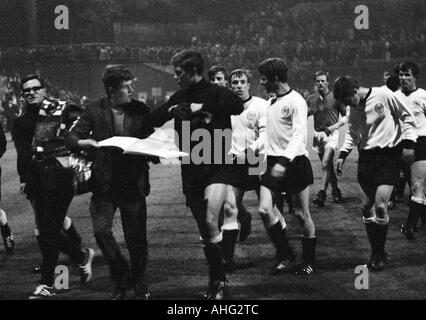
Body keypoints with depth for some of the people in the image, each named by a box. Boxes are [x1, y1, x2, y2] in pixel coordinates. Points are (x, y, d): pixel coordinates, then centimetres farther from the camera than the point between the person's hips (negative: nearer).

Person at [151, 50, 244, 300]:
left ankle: (219, 282, -9)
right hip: (191, 170, 6)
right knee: (205, 231, 9)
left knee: (210, 221, -21)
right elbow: (154, 120, 15)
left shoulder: (217, 94, -5)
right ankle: (217, 282, 19)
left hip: (217, 166, -6)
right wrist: (171, 110, -6)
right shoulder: (180, 98, 12)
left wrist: (200, 108, -23)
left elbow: (238, 106, -25)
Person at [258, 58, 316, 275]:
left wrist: (284, 162, -31)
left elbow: (300, 135, -21)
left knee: (302, 214, 2)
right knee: (264, 210, -8)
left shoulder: (296, 102, -12)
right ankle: (285, 256, 4)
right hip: (274, 163, 7)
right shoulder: (273, 102, 13)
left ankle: (309, 262, 17)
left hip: (295, 162, -7)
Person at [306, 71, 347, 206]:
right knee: (328, 166, 11)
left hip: (331, 134, -4)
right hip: (318, 134, 4)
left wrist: (332, 127, -10)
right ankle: (336, 191, 25)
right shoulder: (311, 99, 7)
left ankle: (322, 193, -19)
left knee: (325, 164, -19)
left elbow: (345, 117, 2)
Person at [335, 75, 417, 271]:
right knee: (367, 206, 4)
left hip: (388, 154, -6)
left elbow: (407, 117, -2)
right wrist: (343, 154, 11)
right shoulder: (354, 109, 8)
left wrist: (408, 143, -8)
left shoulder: (384, 95, -10)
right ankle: (376, 253, 18)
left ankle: (379, 254, 1)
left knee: (380, 205, -14)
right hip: (366, 156, 6)